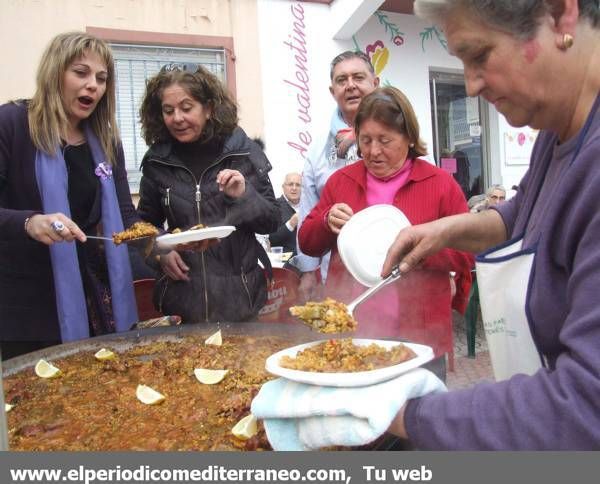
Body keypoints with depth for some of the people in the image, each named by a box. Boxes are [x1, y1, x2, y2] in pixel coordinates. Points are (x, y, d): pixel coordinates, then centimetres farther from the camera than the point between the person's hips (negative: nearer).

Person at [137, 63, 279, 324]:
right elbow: (147, 223, 13)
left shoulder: (243, 150, -5)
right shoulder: (157, 160, 0)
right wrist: (159, 252, -6)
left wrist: (244, 195, -19)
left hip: (240, 293, -1)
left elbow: (272, 222, -2)